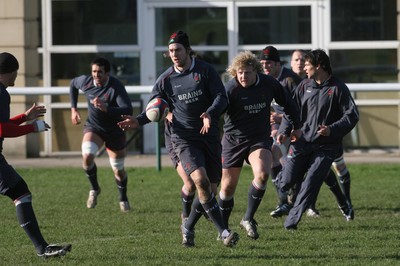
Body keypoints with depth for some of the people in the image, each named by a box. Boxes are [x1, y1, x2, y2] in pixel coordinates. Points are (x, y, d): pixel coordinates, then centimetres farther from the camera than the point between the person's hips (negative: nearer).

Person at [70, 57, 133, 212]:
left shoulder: (116, 87, -26)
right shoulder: (85, 82, -12)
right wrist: (74, 109, 10)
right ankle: (94, 189, 2)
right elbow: (73, 84, 13)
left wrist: (106, 108, -48)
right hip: (93, 127, 2)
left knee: (118, 170, 7)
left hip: (115, 132, -2)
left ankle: (123, 199, 36)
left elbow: (127, 110, -35)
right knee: (87, 157, -25)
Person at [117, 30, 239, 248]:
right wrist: (139, 121, -10)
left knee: (210, 186, 5)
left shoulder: (205, 71, 0)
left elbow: (221, 97, -6)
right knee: (201, 180, -23)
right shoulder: (165, 79, 3)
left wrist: (210, 114, -26)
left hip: (210, 136, 2)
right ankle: (223, 231, -22)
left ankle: (188, 228, 28)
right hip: (184, 138, -2)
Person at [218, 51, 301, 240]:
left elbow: (287, 103, 12)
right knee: (228, 187, 4)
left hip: (260, 139, 1)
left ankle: (248, 219, -10)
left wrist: (296, 126, 18)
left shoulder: (269, 84, -5)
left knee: (262, 174, -25)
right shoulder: (230, 89, -15)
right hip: (233, 140, -1)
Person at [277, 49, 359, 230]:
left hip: (325, 147, -4)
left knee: (310, 185, -13)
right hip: (301, 143, 4)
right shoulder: (304, 86, 8)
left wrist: (332, 130, -21)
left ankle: (292, 221, -4)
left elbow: (352, 116, -7)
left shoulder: (338, 88, -5)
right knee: (285, 184, -1)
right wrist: (284, 131, -3)